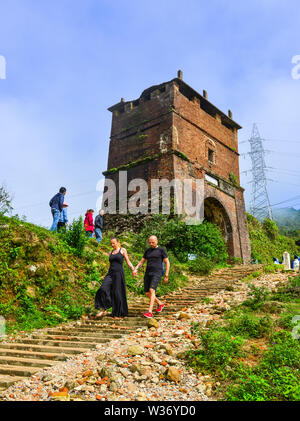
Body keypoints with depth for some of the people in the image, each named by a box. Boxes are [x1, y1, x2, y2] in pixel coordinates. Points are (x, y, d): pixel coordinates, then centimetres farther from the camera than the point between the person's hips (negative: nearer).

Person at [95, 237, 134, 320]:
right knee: (103, 289, -17)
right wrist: (108, 275, 18)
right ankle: (103, 310, -12)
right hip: (110, 274, 4)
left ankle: (119, 314, 12)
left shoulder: (123, 250, 4)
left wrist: (133, 269, -16)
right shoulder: (110, 253, 17)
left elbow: (128, 262, 0)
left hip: (119, 274, -4)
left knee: (118, 294, -1)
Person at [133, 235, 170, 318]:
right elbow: (141, 262, 16)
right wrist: (135, 269, -2)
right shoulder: (147, 251, 17)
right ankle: (160, 304, 32)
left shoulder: (162, 250, 2)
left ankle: (149, 312, -26)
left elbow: (167, 263, 1)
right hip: (148, 274, 7)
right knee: (147, 294, 7)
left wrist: (166, 276, -3)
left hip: (157, 274, -6)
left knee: (151, 291, -24)